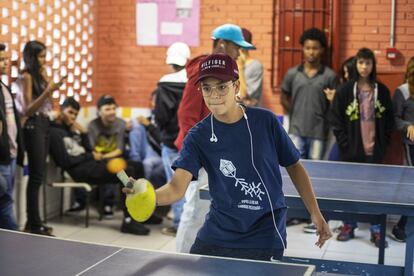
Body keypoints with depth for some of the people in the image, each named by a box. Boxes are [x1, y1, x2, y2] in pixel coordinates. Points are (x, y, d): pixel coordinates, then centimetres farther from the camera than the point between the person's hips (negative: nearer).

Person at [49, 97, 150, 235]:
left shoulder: (71, 129, 19)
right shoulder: (54, 132, -8)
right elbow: (66, 161, -16)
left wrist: (83, 133, 3)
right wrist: (91, 156, -9)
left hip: (90, 162, 10)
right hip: (81, 170, -10)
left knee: (137, 166, 6)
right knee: (127, 172, -25)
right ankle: (129, 221, -23)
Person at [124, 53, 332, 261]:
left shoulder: (266, 121, -9)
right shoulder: (198, 136, -10)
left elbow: (294, 166, 3)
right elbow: (177, 187, -20)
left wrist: (315, 213, -1)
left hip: (264, 238, -1)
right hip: (217, 235, 1)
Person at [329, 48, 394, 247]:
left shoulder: (382, 91, 4)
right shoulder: (345, 90, -2)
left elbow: (389, 120, 8)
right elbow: (335, 119, -2)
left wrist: (384, 142, -1)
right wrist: (344, 142, -8)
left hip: (374, 150, 1)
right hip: (351, 150, -1)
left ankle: (376, 231, 12)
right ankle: (349, 226, 20)